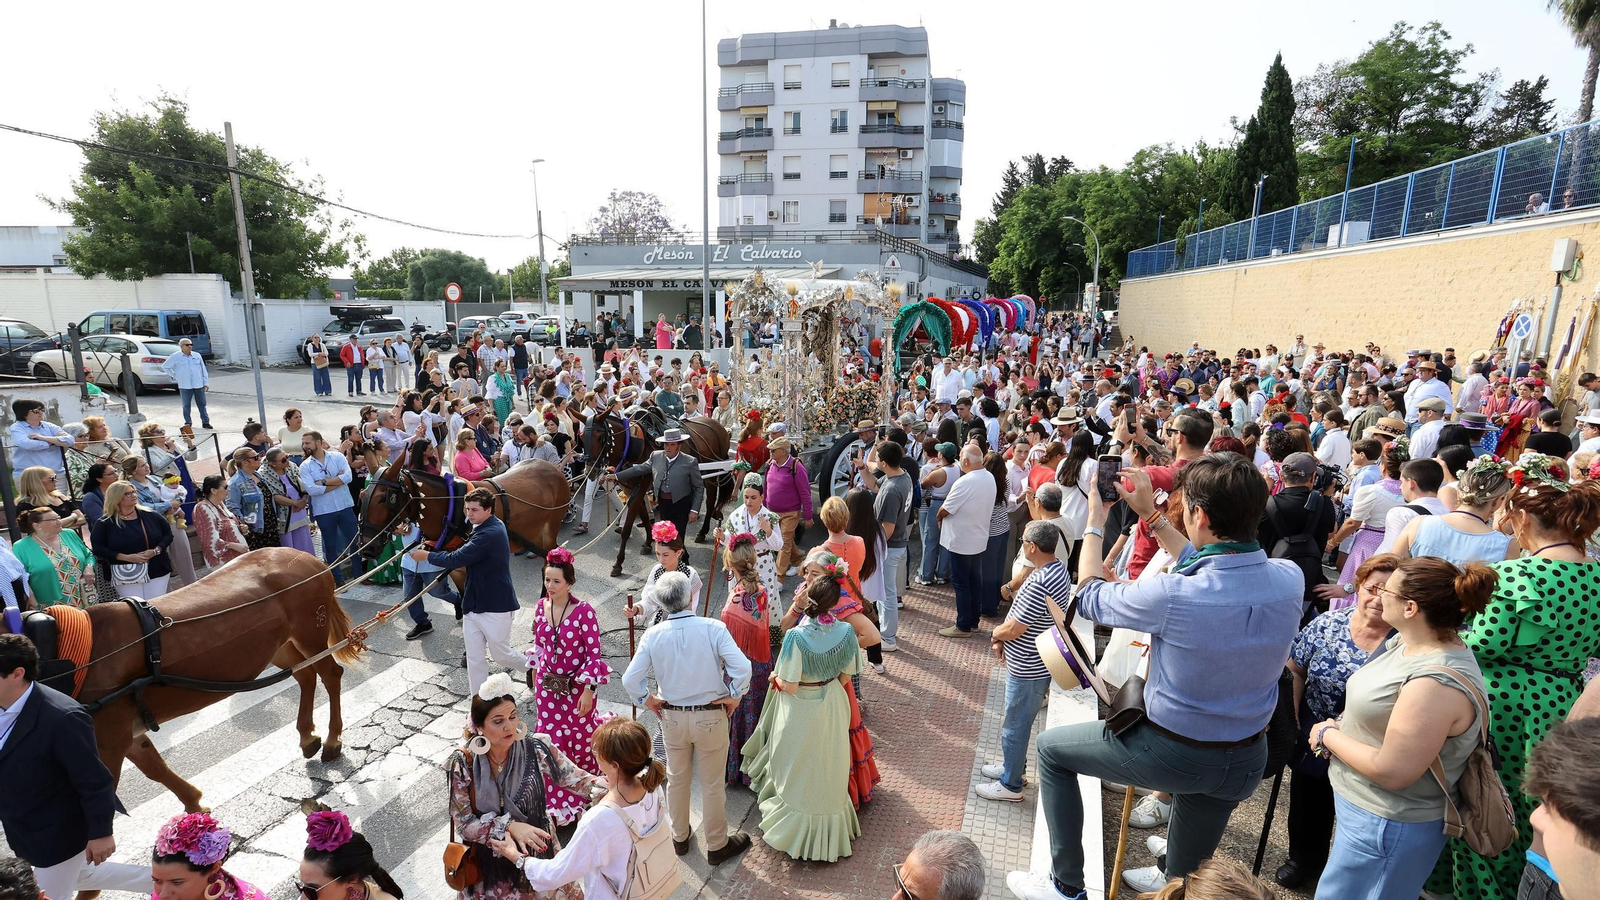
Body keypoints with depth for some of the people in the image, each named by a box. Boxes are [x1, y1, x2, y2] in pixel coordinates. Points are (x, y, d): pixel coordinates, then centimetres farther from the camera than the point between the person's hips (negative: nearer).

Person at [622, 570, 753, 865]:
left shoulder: (653, 635, -13)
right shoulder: (713, 628, -21)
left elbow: (630, 680, -13)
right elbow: (742, 667, -28)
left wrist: (648, 701, 4)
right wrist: (734, 697, -12)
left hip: (672, 717, 3)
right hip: (711, 717, -3)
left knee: (677, 779, 24)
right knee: (712, 785, 15)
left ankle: (679, 838, 44)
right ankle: (717, 846, 33)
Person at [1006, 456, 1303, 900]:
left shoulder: (1172, 595, -32)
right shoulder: (1290, 578, -15)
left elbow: (1090, 597, -11)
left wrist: (1095, 523, 1)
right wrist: (1151, 514, 10)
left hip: (1172, 753, -5)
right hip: (1246, 762, 6)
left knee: (1051, 747, 18)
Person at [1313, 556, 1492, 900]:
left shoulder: (1436, 683, -29)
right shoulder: (1407, 644, 0)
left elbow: (1391, 772, -27)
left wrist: (1328, 735, -14)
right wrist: (1340, 729, 0)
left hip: (1386, 827, -9)